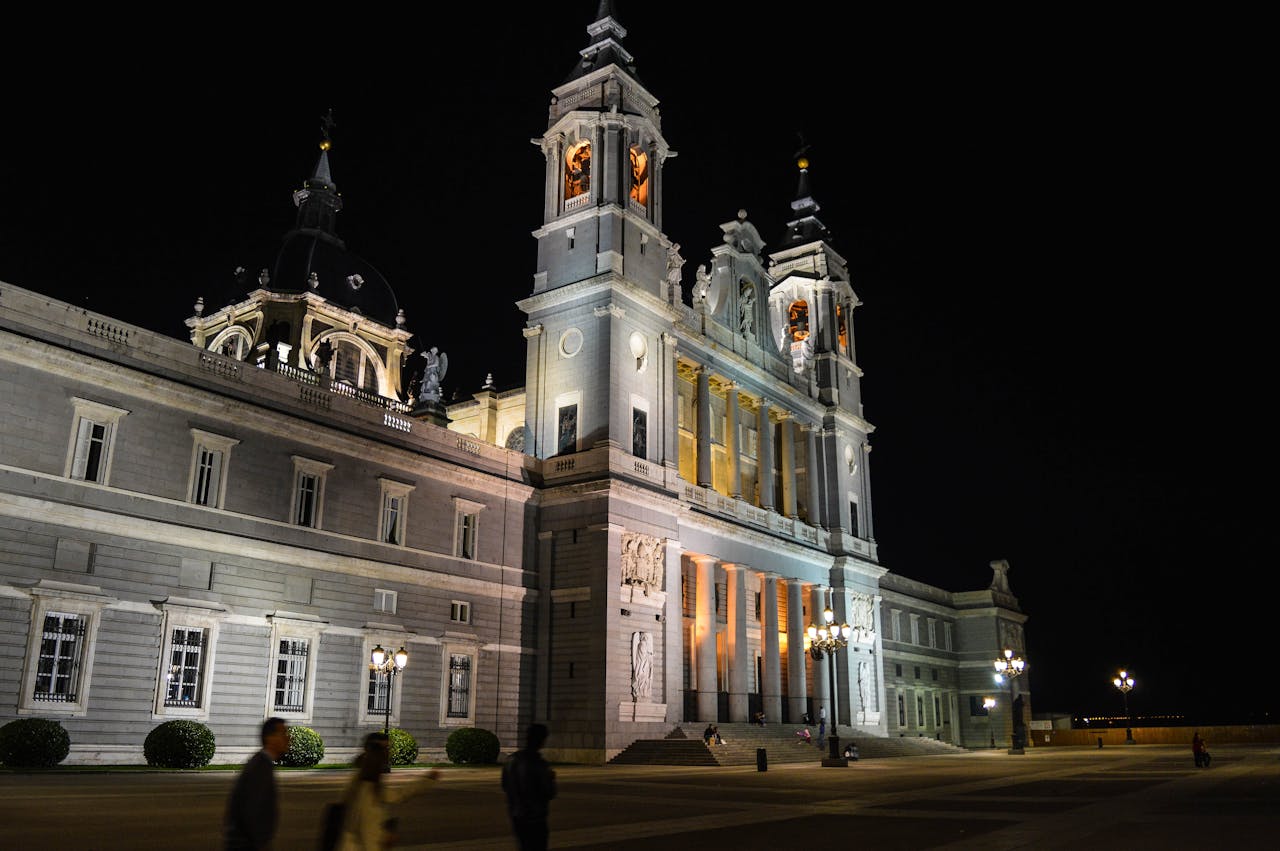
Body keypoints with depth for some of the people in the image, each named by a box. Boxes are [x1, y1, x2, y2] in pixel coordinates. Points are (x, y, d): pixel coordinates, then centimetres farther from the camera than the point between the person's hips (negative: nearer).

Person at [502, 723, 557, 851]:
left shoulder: (511, 760, 1)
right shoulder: (539, 764, -21)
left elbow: (505, 786, 12)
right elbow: (549, 794, -18)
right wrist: (551, 779, 0)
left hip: (515, 815, 7)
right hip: (534, 818, -7)